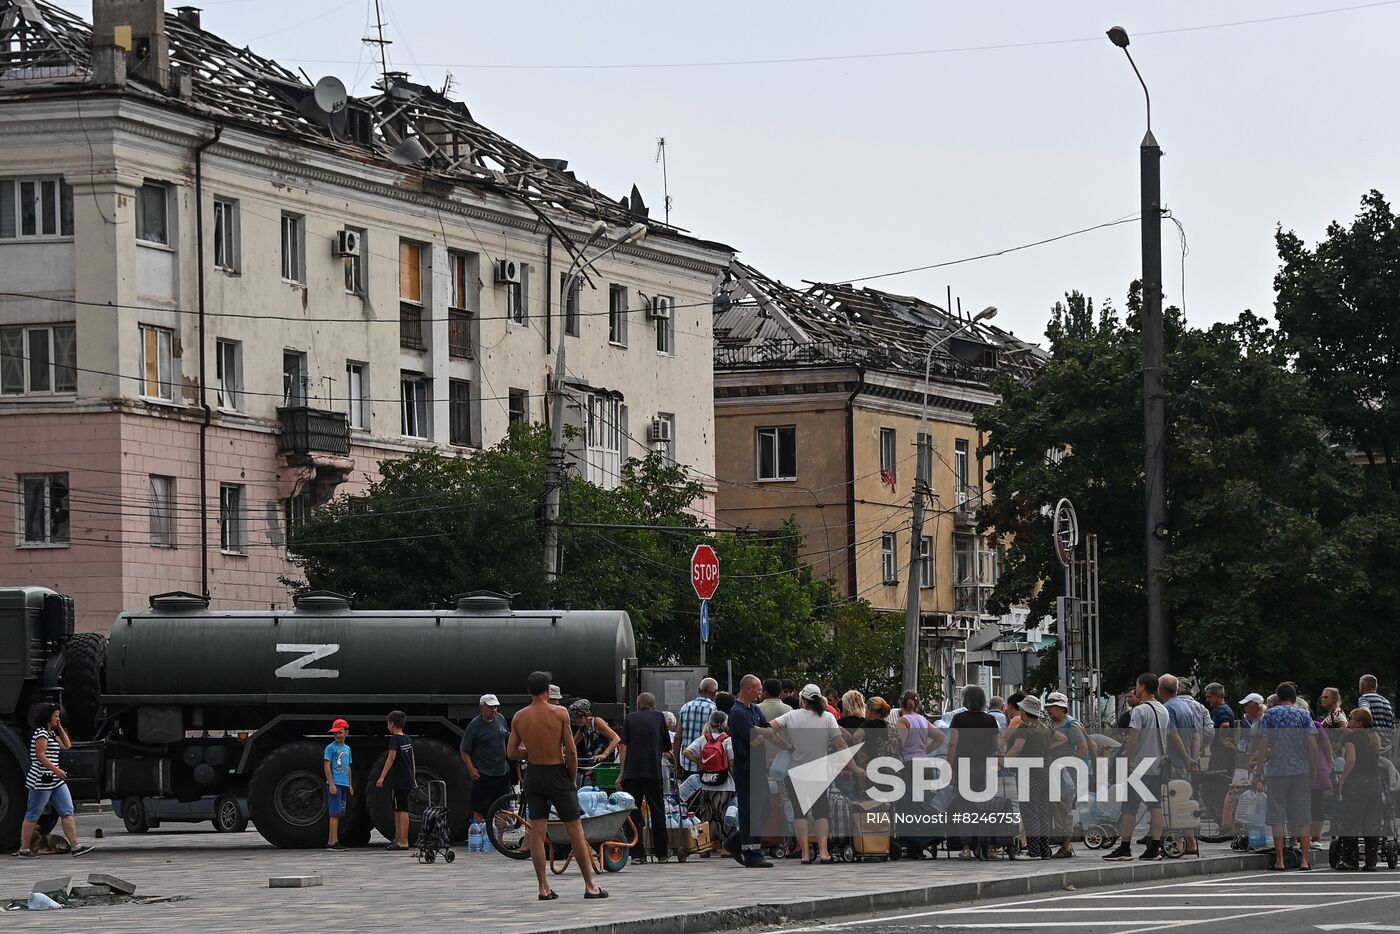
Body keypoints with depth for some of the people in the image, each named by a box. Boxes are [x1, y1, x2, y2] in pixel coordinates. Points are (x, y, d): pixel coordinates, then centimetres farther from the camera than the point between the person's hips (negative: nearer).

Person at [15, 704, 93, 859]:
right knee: (33, 815, -2)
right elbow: (40, 755, -19)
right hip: (42, 781, -10)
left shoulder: (52, 733, 18)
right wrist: (56, 770, -23)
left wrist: (60, 728, 15)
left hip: (56, 782, 10)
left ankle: (75, 846, -3)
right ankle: (24, 850, 4)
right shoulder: (41, 733, -12)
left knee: (67, 811, 1)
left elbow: (67, 745, 23)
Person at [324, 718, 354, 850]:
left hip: (344, 785, 8)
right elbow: (327, 766, -10)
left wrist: (350, 785, 20)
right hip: (335, 784, -8)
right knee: (335, 813, -11)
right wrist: (331, 784, -17)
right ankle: (333, 842, -13)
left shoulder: (347, 749, 17)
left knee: (338, 814, 8)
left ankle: (331, 841, 12)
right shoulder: (331, 748, -5)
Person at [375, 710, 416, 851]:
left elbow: (391, 758, -18)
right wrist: (414, 779, 21)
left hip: (399, 780, -8)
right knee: (397, 810, 16)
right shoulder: (408, 739, 12)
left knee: (402, 810, -7)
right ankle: (397, 839, 22)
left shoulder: (395, 739, -11)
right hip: (409, 779, 8)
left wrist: (382, 777, -18)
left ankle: (403, 842, -8)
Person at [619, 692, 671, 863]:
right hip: (653, 771, 0)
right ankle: (661, 853, 11)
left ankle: (637, 853, -4)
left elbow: (624, 746, 2)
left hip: (632, 771, 0)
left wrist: (622, 773, 3)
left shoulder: (630, 718, 10)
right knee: (657, 811, 8)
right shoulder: (659, 717, 12)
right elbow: (667, 746, 16)